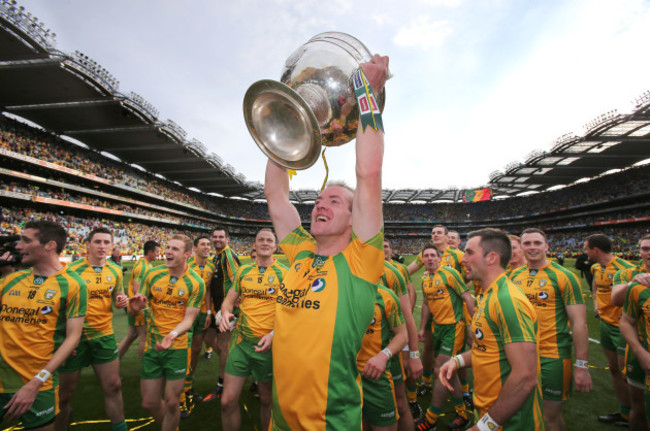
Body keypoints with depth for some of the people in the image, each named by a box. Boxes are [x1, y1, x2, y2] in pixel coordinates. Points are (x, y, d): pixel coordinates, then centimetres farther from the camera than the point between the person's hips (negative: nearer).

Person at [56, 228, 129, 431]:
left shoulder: (115, 270, 0)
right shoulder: (72, 270, -14)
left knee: (113, 386, 11)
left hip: (104, 335, 4)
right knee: (65, 393, 12)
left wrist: (122, 301, -11)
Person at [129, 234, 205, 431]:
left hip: (177, 348, -3)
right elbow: (138, 306, 3)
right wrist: (136, 307, -21)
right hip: (152, 346, 4)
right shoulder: (152, 274, -2)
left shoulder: (196, 283, -11)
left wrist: (173, 334, -32)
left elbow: (188, 319, -12)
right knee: (149, 403, 14)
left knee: (172, 403, 6)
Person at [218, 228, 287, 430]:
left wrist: (274, 334, -19)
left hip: (268, 345, -3)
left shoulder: (283, 273, -4)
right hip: (241, 340, 3)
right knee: (228, 401, 5)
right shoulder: (243, 271, 7)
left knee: (266, 400, 14)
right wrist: (226, 313, -11)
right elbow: (229, 300, 11)